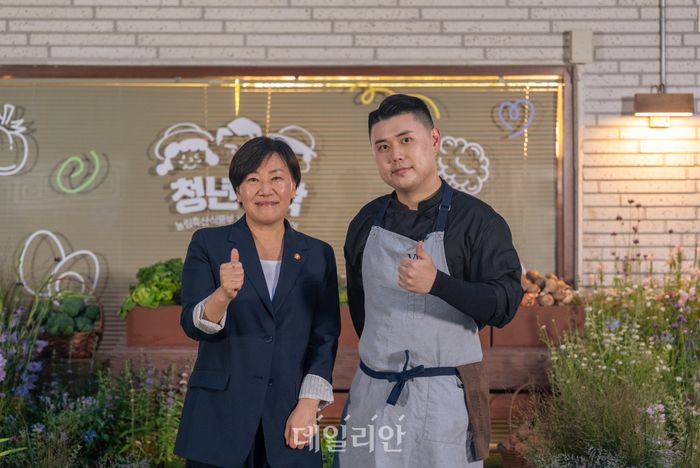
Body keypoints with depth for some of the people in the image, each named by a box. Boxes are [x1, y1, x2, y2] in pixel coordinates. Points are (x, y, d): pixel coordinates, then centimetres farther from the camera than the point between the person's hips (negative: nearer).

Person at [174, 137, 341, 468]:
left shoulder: (318, 255, 5)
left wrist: (308, 405, -6)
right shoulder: (207, 244, 0)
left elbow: (326, 338, 4)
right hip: (219, 419, -1)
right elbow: (192, 325, -9)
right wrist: (224, 294, -28)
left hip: (288, 420, 2)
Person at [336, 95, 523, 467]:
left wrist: (436, 283, -30)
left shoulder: (477, 220, -7)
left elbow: (504, 305, -15)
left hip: (443, 398, -4)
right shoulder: (365, 223, 7)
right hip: (371, 393, 4)